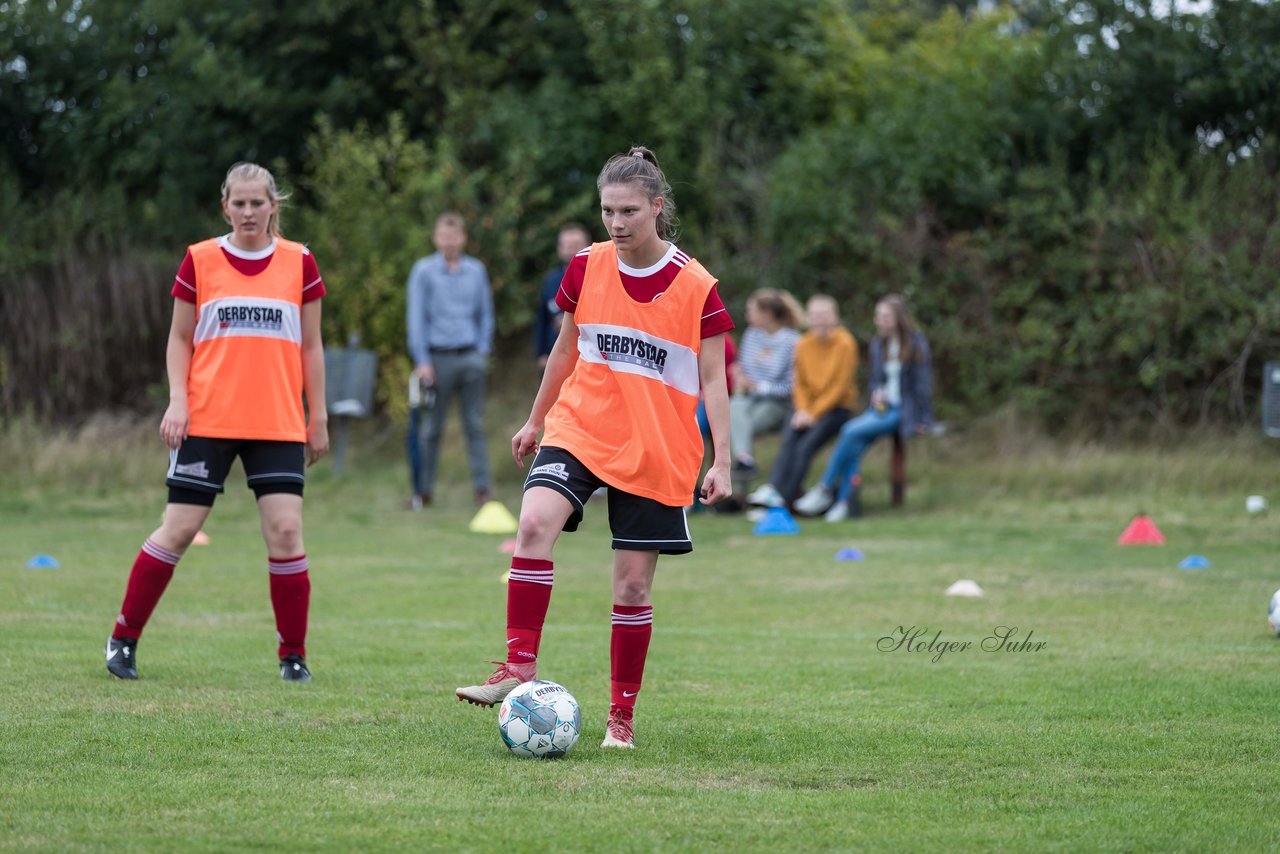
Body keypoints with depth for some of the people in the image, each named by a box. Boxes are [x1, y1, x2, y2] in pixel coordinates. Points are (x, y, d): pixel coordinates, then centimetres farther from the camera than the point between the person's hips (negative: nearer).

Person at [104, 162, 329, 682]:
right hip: (207, 421, -1)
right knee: (179, 530, -1)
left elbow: (310, 346, 10)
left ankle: (293, 656, 4)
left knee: (285, 530, -9)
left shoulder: (298, 263, 5)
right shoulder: (200, 260, 2)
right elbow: (180, 339, 7)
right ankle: (123, 639, 13)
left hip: (278, 423, 1)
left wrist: (318, 416, 8)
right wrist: (177, 400, -6)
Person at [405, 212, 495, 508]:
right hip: (438, 358, -2)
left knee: (475, 425, 0)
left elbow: (485, 314, 16)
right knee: (432, 428, 1)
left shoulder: (477, 271, 9)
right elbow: (415, 317, -1)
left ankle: (482, 488, 0)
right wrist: (422, 361, -6)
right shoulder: (424, 271, 0)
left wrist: (483, 351, 5)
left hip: (470, 358, 2)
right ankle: (423, 490, 7)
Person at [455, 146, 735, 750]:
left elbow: (712, 381, -4)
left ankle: (621, 716, 14)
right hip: (579, 428, 2)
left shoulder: (695, 287, -8)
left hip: (655, 451, -2)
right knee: (535, 524, -26)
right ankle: (520, 669, -26)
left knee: (633, 585, 1)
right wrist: (535, 420, 21)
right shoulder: (587, 267, 1)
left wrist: (721, 461, -11)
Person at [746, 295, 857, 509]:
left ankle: (783, 499, -30)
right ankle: (772, 489, -40)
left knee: (806, 446, -25)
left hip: (835, 407, -4)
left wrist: (814, 413, -14)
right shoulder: (803, 344, 5)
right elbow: (800, 384, 9)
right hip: (807, 406, 4)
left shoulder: (845, 344, -9)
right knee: (788, 440, -25)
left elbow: (840, 386, -10)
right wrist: (802, 410, -10)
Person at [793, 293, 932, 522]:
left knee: (851, 430, -25)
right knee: (854, 446, -24)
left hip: (903, 411, -6)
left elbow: (923, 382, -5)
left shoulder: (916, 343, -5)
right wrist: (877, 392, -1)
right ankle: (846, 502, -29)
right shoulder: (878, 343, 13)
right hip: (881, 406, 6)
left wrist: (922, 421, -7)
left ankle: (824, 490, -18)